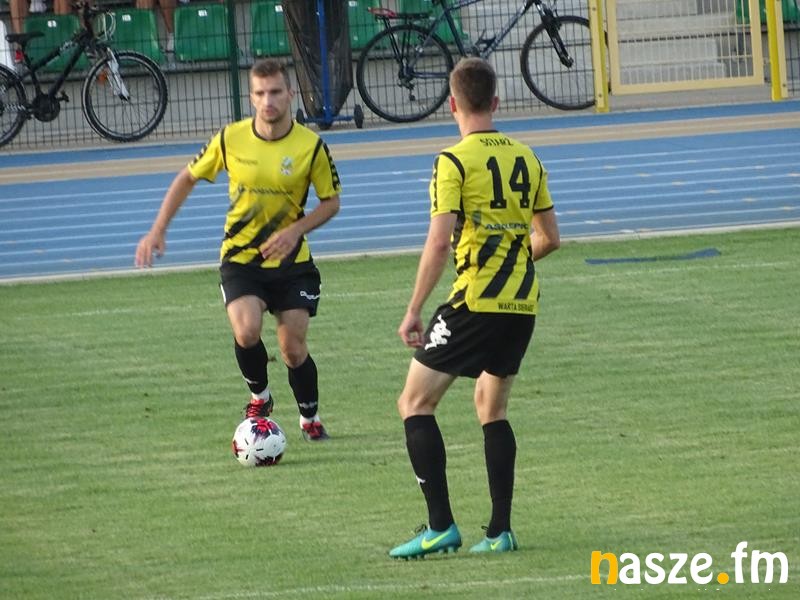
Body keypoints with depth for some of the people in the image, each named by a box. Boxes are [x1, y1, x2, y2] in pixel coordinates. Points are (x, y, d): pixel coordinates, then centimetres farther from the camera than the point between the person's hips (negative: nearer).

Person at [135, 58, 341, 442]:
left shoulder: (311, 145, -11)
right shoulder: (231, 139, -8)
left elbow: (331, 202, 0)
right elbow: (187, 179, 6)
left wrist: (295, 230, -17)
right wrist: (158, 231, 0)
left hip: (290, 260, 0)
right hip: (240, 257, 0)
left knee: (293, 348, -1)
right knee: (247, 331, -23)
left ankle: (310, 420, 25)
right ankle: (259, 398, 6)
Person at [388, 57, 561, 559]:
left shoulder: (454, 162, -10)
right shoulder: (526, 159, 9)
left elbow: (440, 242, -18)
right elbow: (549, 238, 14)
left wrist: (414, 311, -13)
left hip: (474, 304, -6)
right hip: (523, 304, 7)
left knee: (415, 404, 3)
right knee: (493, 407, 21)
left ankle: (441, 526, -7)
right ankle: (501, 531, 14)